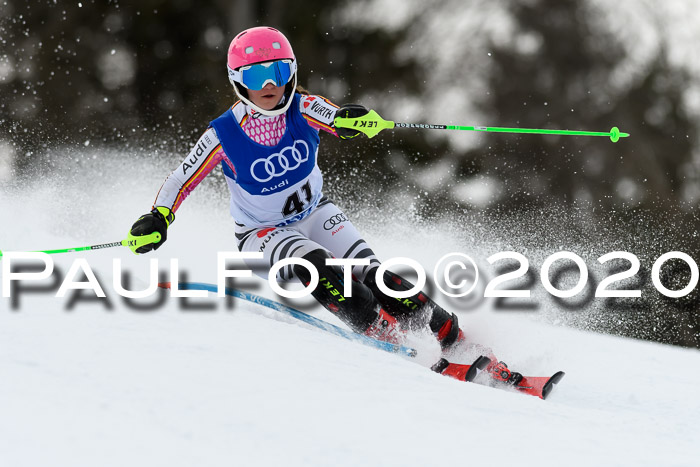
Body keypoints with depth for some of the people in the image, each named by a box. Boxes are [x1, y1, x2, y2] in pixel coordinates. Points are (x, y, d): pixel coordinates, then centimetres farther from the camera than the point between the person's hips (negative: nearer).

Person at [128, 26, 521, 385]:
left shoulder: (302, 109, -17)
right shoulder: (224, 135, -20)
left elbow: (335, 119, -38)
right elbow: (181, 181, -13)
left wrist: (348, 119, -62)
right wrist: (157, 219, -31)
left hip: (315, 214, 2)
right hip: (263, 234, -2)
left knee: (370, 274, -20)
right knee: (314, 265, -34)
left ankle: (456, 339, -16)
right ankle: (389, 340, -32)